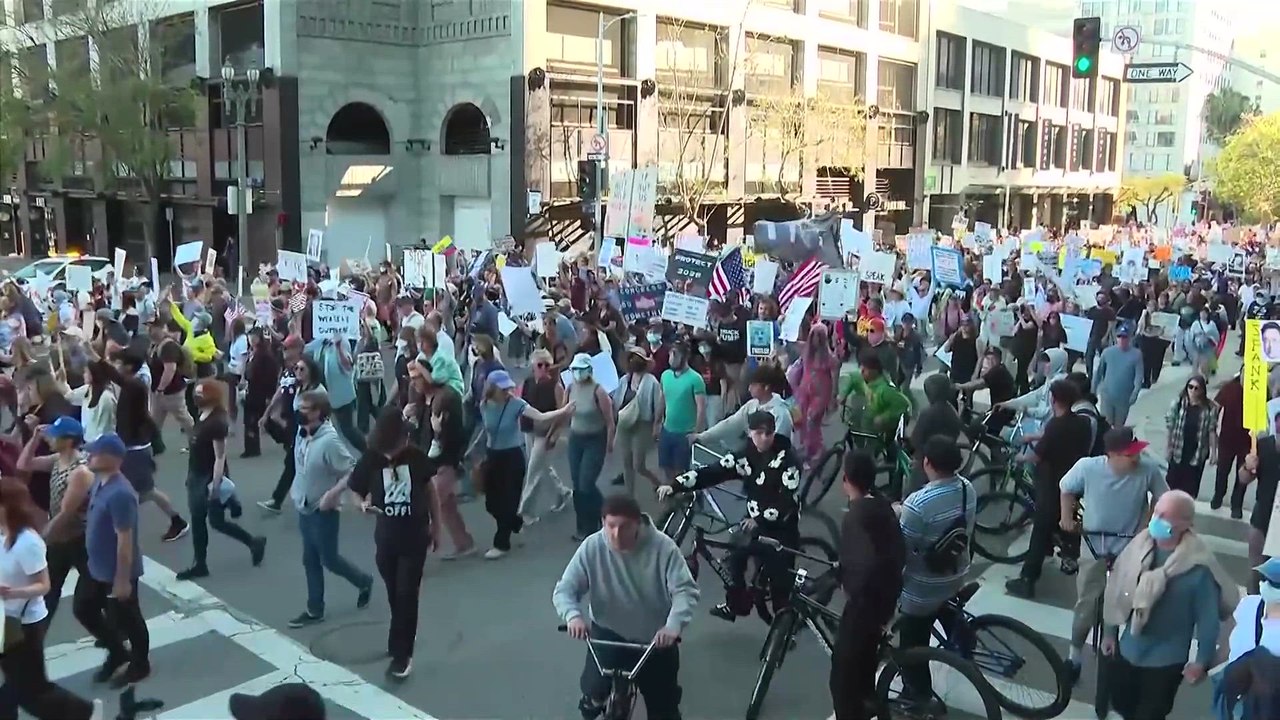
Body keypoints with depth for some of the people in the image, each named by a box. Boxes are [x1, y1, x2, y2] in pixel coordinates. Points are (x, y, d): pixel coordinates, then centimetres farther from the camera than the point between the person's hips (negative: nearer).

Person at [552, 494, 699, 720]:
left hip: (656, 638, 0)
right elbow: (564, 590, -15)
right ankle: (594, 699, 19)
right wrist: (573, 615, -38)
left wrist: (673, 626, -44)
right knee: (595, 688, -20)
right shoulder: (592, 547, -17)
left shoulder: (662, 547, -22)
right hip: (608, 633, 0)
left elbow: (686, 591, -25)